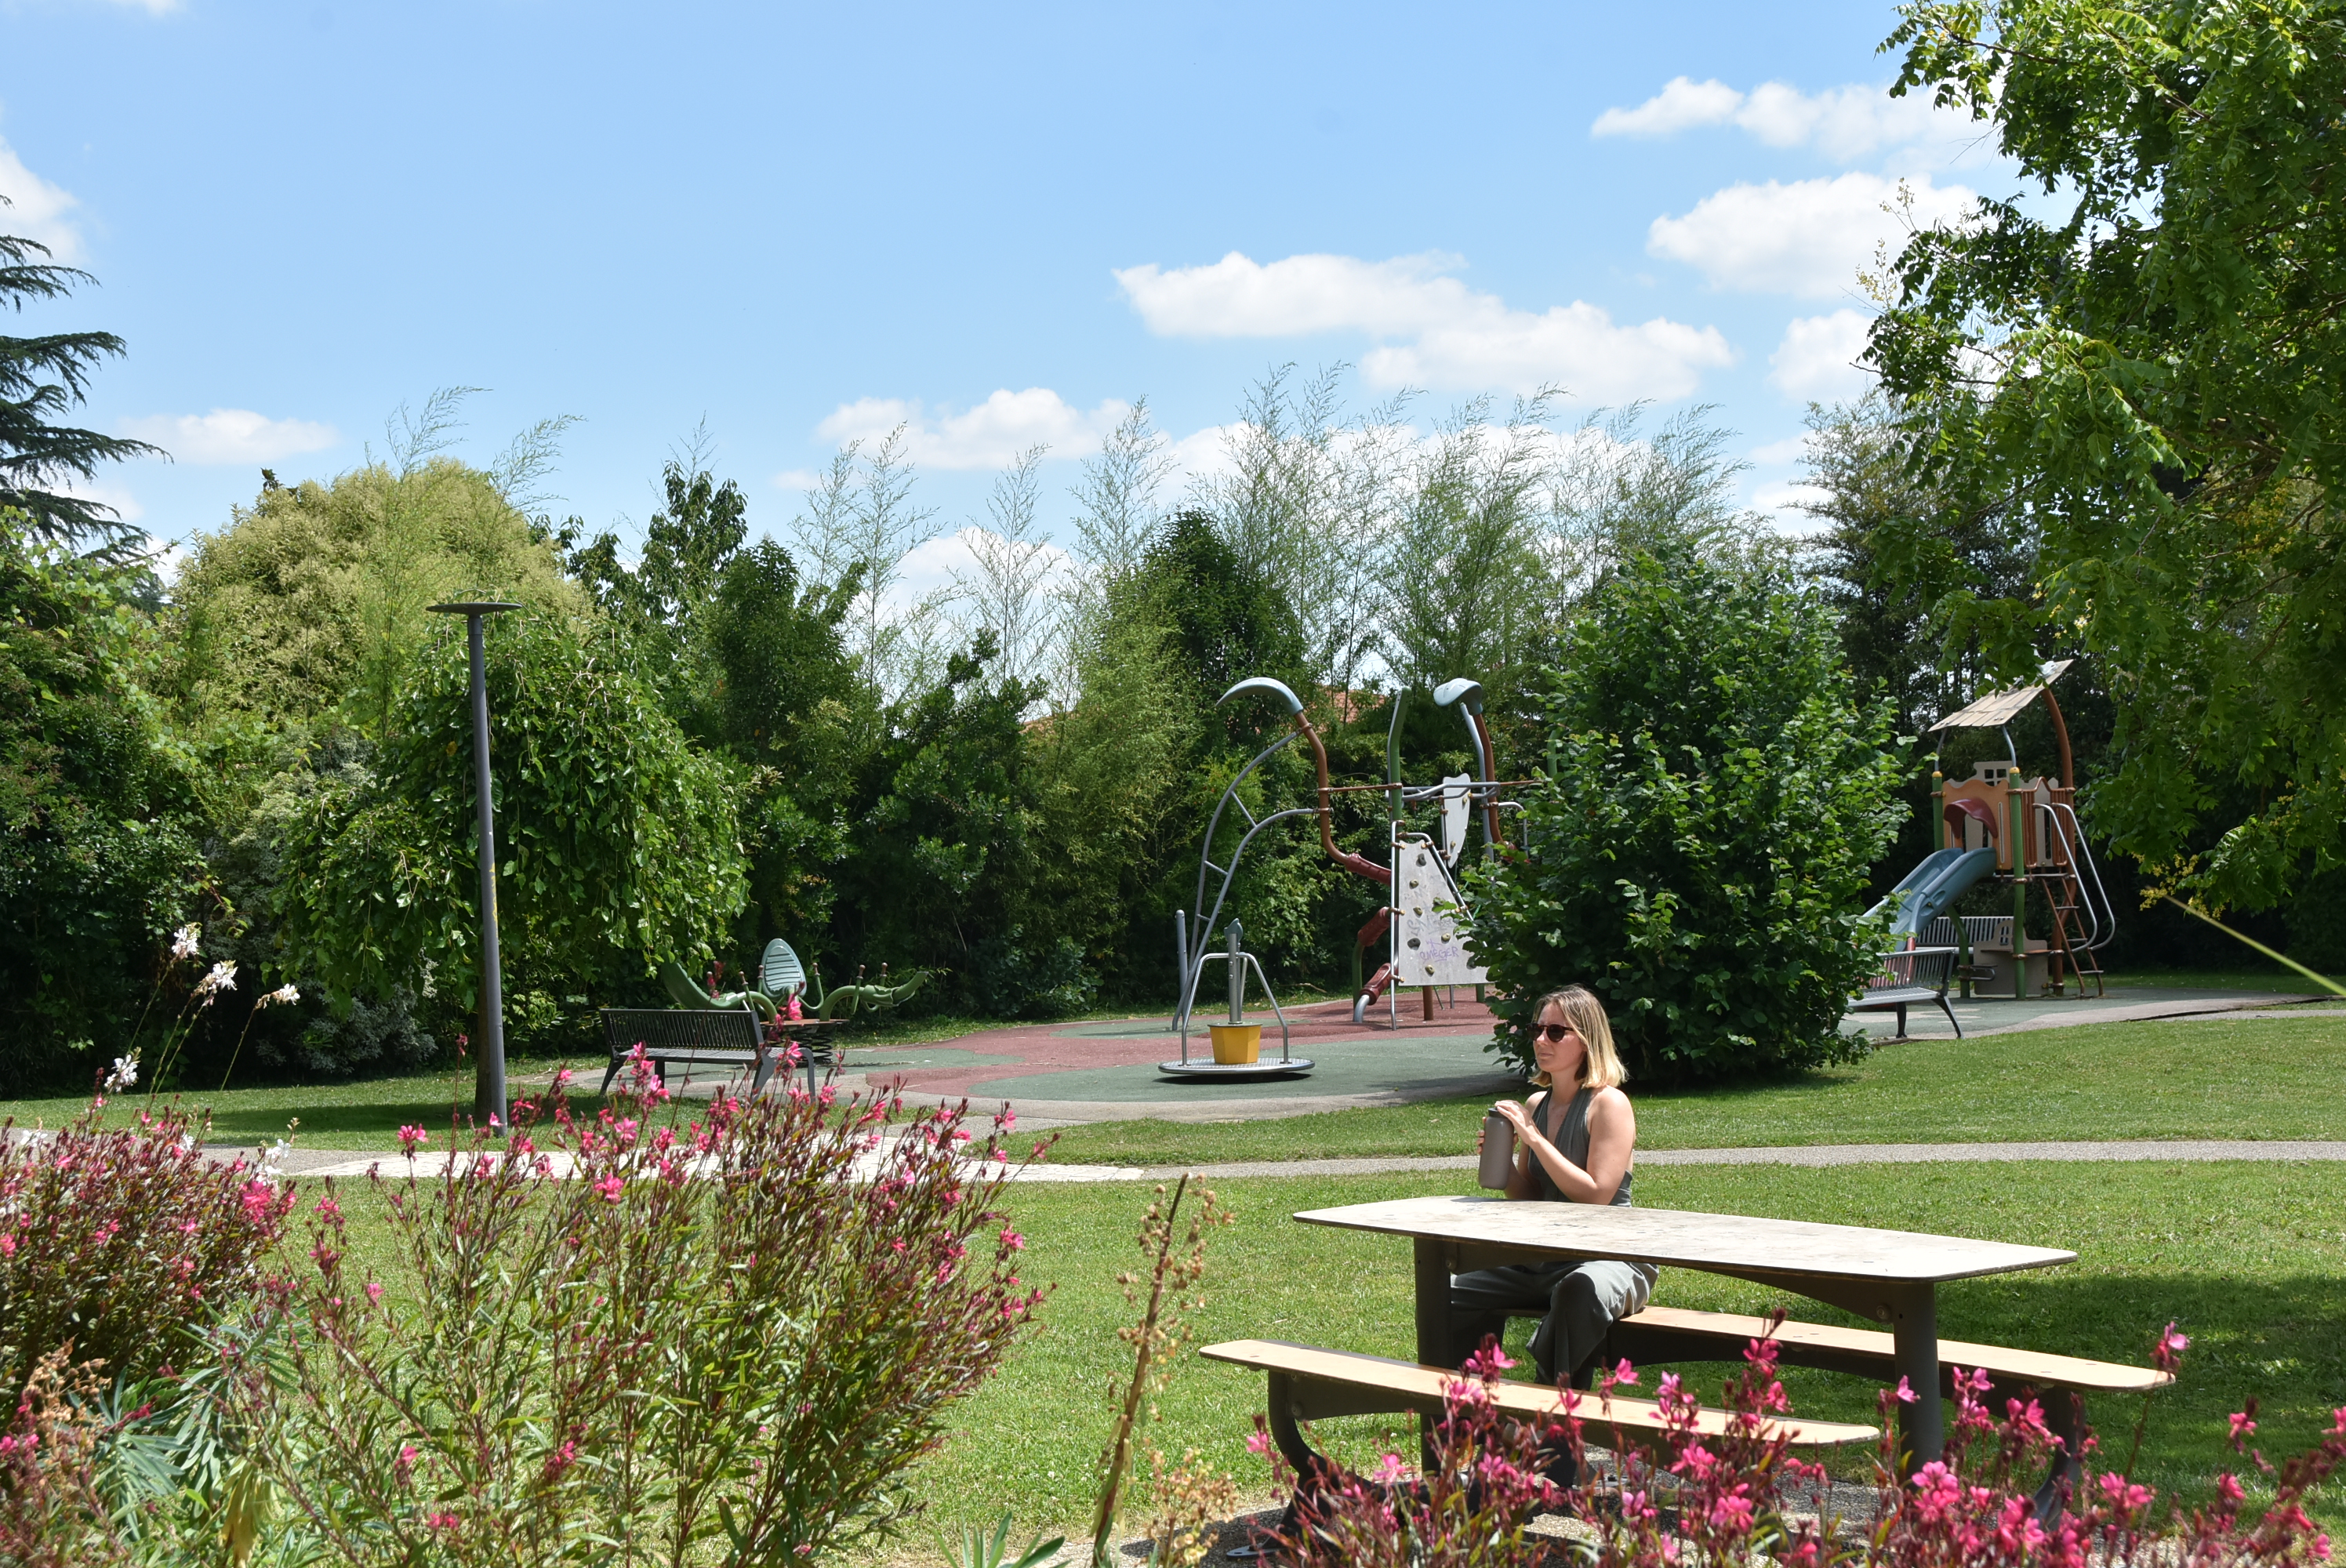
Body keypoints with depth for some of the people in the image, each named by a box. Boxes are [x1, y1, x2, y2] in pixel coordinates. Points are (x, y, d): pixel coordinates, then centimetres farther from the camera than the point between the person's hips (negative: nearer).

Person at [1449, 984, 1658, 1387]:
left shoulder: (1608, 1103, -11)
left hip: (1610, 1257, -8)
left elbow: (1596, 1195, -20)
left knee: (1579, 1290, -41)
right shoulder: (1536, 1105, 10)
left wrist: (1533, 1138, -19)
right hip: (1544, 1260, 8)